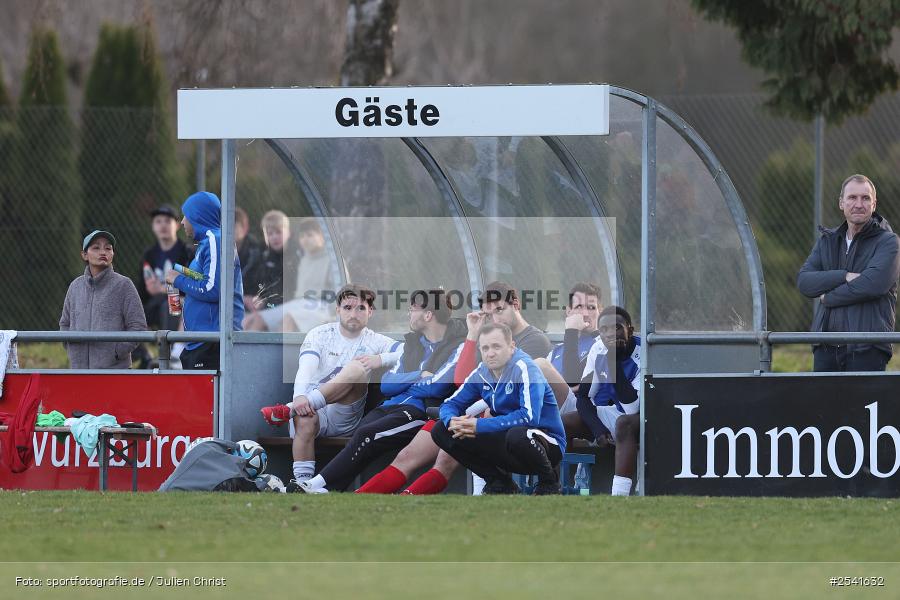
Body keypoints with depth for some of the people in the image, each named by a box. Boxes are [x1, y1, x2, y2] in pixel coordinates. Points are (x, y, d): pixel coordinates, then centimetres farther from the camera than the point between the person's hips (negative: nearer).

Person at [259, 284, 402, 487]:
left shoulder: (375, 341, 10)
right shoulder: (320, 334, 7)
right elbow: (306, 367, -11)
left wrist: (380, 359, -22)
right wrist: (300, 397, -31)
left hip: (346, 416, 1)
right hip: (314, 408, -1)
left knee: (357, 369, -26)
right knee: (304, 420, -37)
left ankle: (288, 410, -35)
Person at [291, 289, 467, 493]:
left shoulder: (459, 346, 0)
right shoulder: (412, 343, 26)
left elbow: (436, 387, -12)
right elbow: (386, 385, 18)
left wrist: (403, 385, 5)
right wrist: (419, 376, 2)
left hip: (422, 412, -7)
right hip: (392, 407, 7)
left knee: (366, 435, -28)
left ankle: (319, 484, -30)